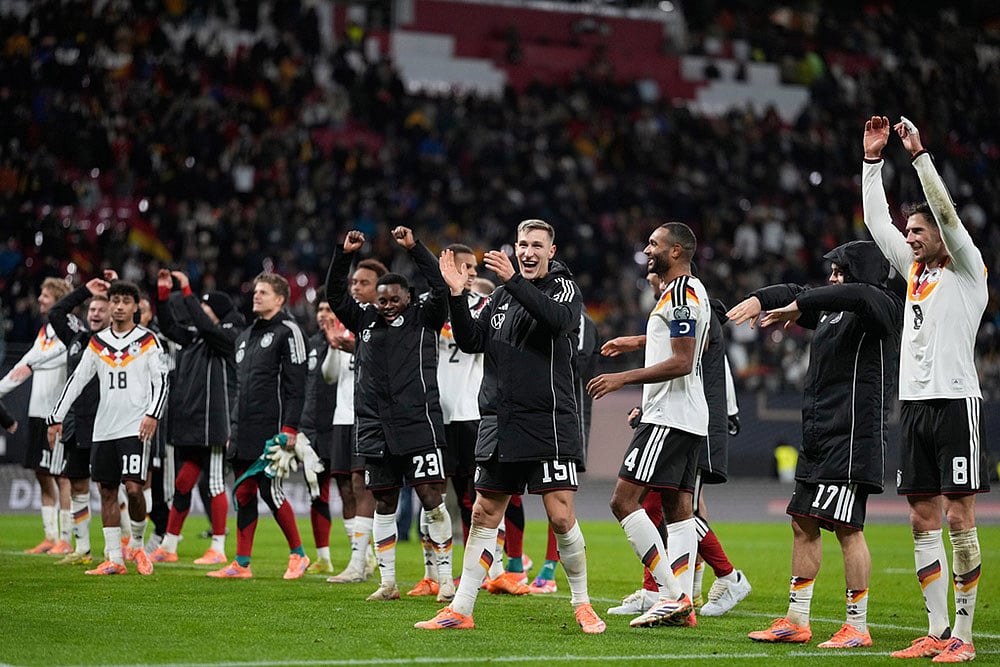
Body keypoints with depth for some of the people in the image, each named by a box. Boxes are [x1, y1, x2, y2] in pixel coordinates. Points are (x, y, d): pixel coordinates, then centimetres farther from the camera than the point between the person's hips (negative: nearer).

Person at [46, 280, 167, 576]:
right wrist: (56, 418, 10)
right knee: (107, 490, 4)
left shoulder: (147, 340, 1)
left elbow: (161, 380, -3)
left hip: (135, 427, -4)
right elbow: (77, 380, 13)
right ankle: (114, 559, 9)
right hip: (103, 428, 4)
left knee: (133, 488, -15)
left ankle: (137, 545, 8)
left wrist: (153, 414, -17)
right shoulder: (98, 342, 11)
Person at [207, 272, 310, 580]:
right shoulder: (245, 337, 20)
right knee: (243, 494, 6)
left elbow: (295, 384, -12)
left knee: (270, 491, -7)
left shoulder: (287, 331, -6)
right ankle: (241, 564, 8)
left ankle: (298, 555, 9)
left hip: (270, 432, -8)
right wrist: (233, 430, 20)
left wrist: (290, 429, -18)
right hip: (243, 434, 8)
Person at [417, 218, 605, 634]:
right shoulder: (502, 296, 16)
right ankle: (460, 611, 10)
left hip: (549, 424, -5)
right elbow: (470, 342, 8)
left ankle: (582, 606, 7)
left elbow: (557, 320, -22)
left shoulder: (564, 288, 1)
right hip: (499, 424, 5)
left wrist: (514, 281, -29)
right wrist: (458, 294, -5)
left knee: (561, 517, -9)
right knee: (484, 516, 6)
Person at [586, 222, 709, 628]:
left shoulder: (681, 293, -14)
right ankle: (683, 605, 5)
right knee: (678, 509, 7)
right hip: (688, 416, 11)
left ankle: (673, 595, -13)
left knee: (624, 500, -11)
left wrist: (623, 378, -17)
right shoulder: (690, 292, 19)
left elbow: (681, 363, -20)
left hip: (669, 418, -11)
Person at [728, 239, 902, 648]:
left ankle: (857, 627, -4)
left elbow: (856, 295, -27)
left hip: (853, 435, -10)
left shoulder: (882, 307, -7)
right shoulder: (832, 311, 19)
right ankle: (796, 621, 17)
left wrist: (797, 308, -21)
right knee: (803, 522, 10)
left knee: (846, 526, -10)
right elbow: (796, 293, 24)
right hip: (819, 435, 10)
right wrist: (759, 300, 3)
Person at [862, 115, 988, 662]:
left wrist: (920, 154, -17)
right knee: (923, 522, 5)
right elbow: (876, 219, 18)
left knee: (959, 519, -7)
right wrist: (872, 159, 12)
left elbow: (946, 211, -14)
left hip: (955, 401, -7)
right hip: (914, 405, 7)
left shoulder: (966, 271, -1)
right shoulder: (915, 270, 17)